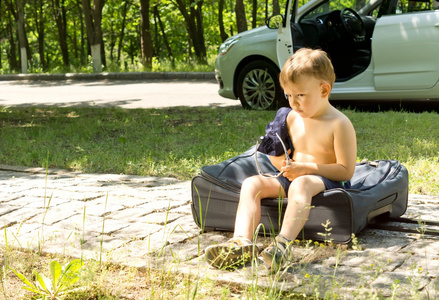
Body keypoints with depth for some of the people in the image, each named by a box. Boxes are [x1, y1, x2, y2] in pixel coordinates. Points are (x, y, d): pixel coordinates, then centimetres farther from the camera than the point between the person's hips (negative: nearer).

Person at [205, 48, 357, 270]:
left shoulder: (339, 124, -10)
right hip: (290, 179, 7)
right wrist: (280, 161, -5)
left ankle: (284, 244, -58)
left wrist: (307, 168, -20)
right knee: (252, 183, -17)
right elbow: (279, 155, 21)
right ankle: (242, 241, -37)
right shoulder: (292, 118, 10)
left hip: (327, 181, -7)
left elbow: (346, 170, -13)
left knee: (301, 184, -41)